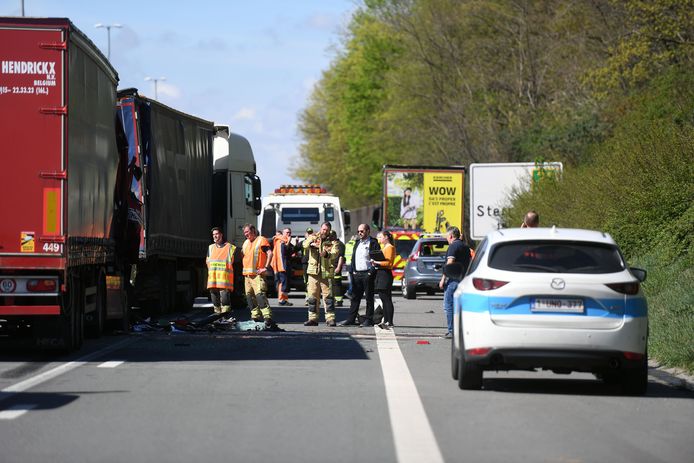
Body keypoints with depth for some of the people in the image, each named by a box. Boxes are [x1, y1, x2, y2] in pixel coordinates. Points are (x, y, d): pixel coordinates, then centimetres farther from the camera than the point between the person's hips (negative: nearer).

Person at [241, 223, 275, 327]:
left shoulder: (261, 240, -4)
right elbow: (243, 255, 33)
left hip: (257, 274, -9)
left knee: (260, 295, -21)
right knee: (250, 296, 9)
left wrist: (265, 267, -18)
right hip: (247, 274, 9)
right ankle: (256, 317, 16)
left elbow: (270, 253, -13)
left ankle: (268, 317, -30)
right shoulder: (246, 243, 20)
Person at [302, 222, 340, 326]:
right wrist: (311, 243, -33)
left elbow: (335, 253, -11)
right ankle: (313, 318, 10)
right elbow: (305, 245, -10)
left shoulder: (332, 241, 6)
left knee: (328, 296, -4)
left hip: (327, 273, -2)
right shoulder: (313, 237, 10)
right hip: (313, 271, 2)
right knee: (313, 296, 4)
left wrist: (327, 254, -33)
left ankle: (330, 318, -2)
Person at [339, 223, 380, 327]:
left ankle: (369, 320, 3)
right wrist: (352, 271, 8)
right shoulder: (357, 243, 18)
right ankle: (350, 319, 7)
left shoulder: (373, 243, -4)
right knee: (355, 297, 7)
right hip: (356, 274, 6)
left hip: (367, 274, -6)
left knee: (369, 298, 0)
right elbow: (353, 257, 20)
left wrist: (372, 272, -15)